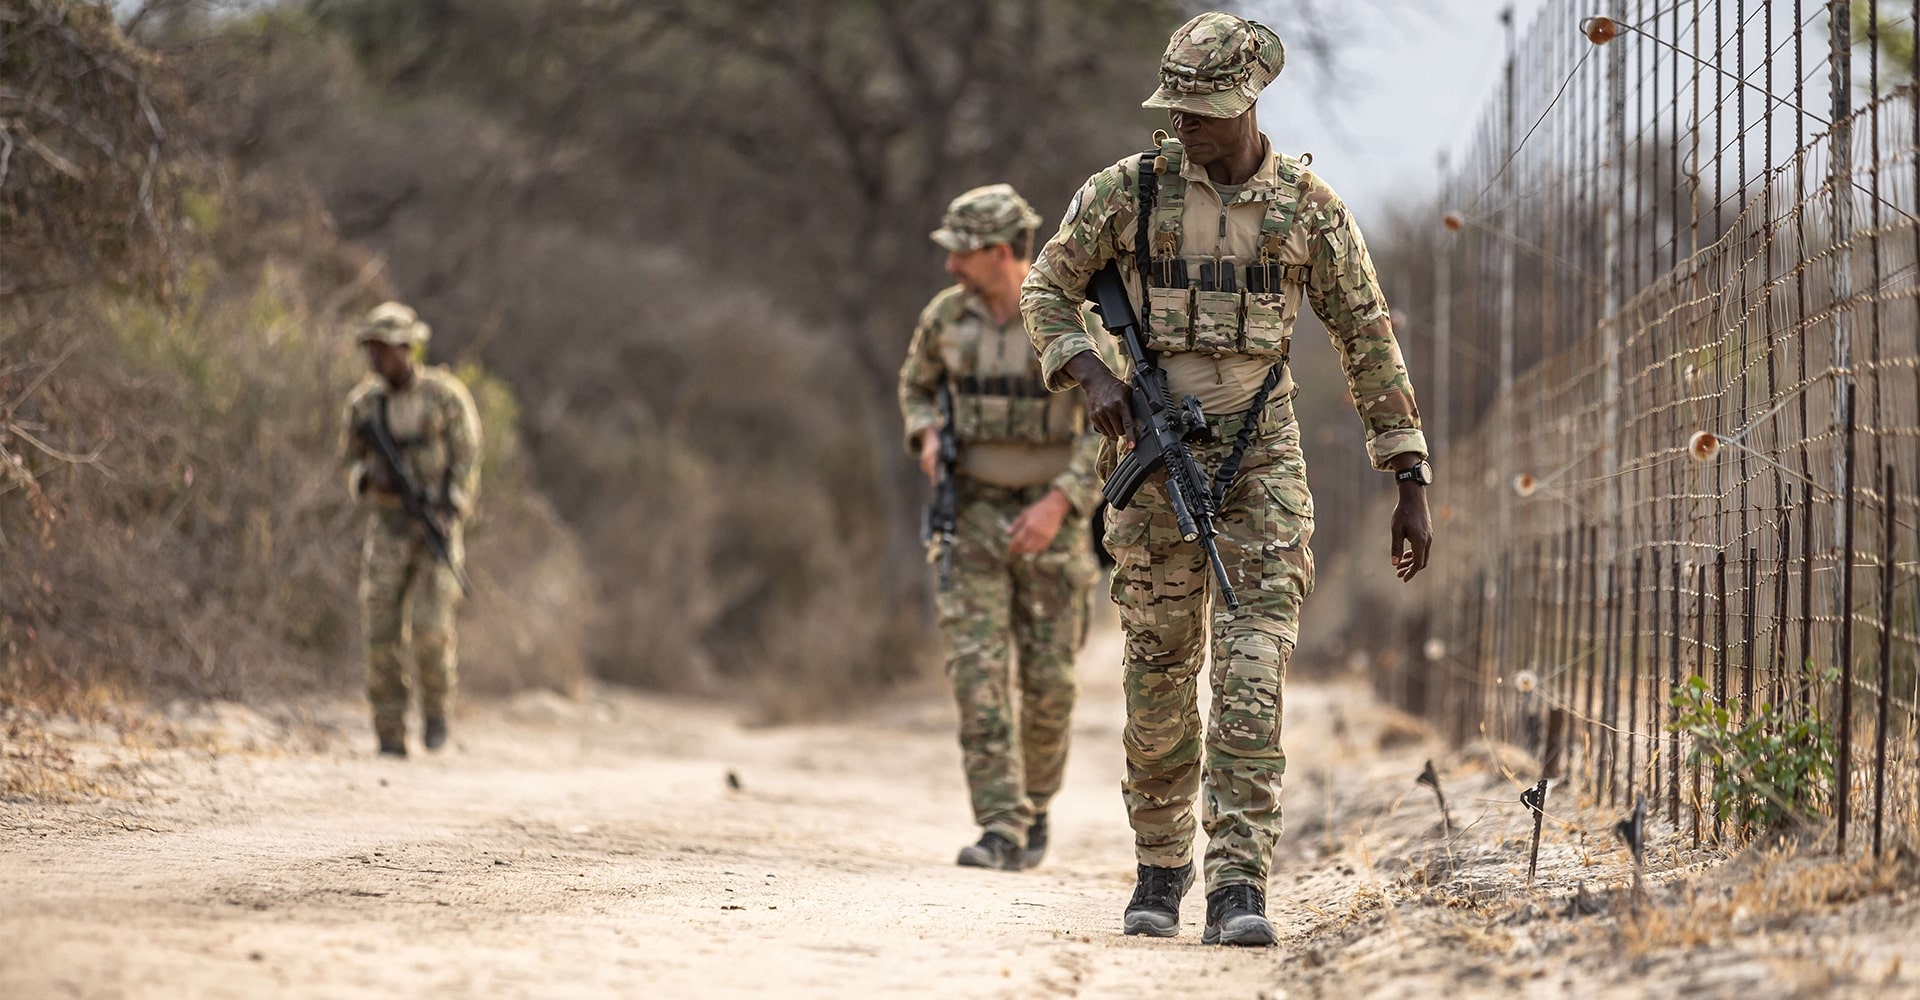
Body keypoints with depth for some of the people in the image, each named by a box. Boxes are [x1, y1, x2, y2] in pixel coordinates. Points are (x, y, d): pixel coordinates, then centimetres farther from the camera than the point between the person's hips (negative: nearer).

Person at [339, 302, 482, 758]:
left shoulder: (447, 396, -8)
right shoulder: (363, 403, 2)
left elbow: (466, 463, -7)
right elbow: (351, 462, 12)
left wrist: (447, 512, -22)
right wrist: (372, 477, -12)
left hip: (438, 527, -3)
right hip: (387, 530, 3)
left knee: (430, 627, -16)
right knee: (383, 634, -5)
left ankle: (435, 706, 12)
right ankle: (390, 735, 4)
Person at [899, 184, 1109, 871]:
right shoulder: (946, 316, -3)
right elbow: (917, 384, 17)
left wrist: (1060, 504, -24)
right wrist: (926, 435, -5)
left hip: (1049, 516, -2)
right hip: (973, 512, 2)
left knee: (1047, 679, 3)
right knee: (976, 669, -12)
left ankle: (1035, 805, 30)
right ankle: (1001, 831, -14)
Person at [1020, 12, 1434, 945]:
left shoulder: (1310, 209, 0)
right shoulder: (1127, 189, 0)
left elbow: (1370, 345, 5)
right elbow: (1045, 289, 9)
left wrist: (1410, 484, 4)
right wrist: (1090, 374, -11)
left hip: (1263, 463, -1)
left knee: (1252, 675, -11)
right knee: (1158, 674, 6)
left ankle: (1239, 886, -13)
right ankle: (1159, 870, 22)